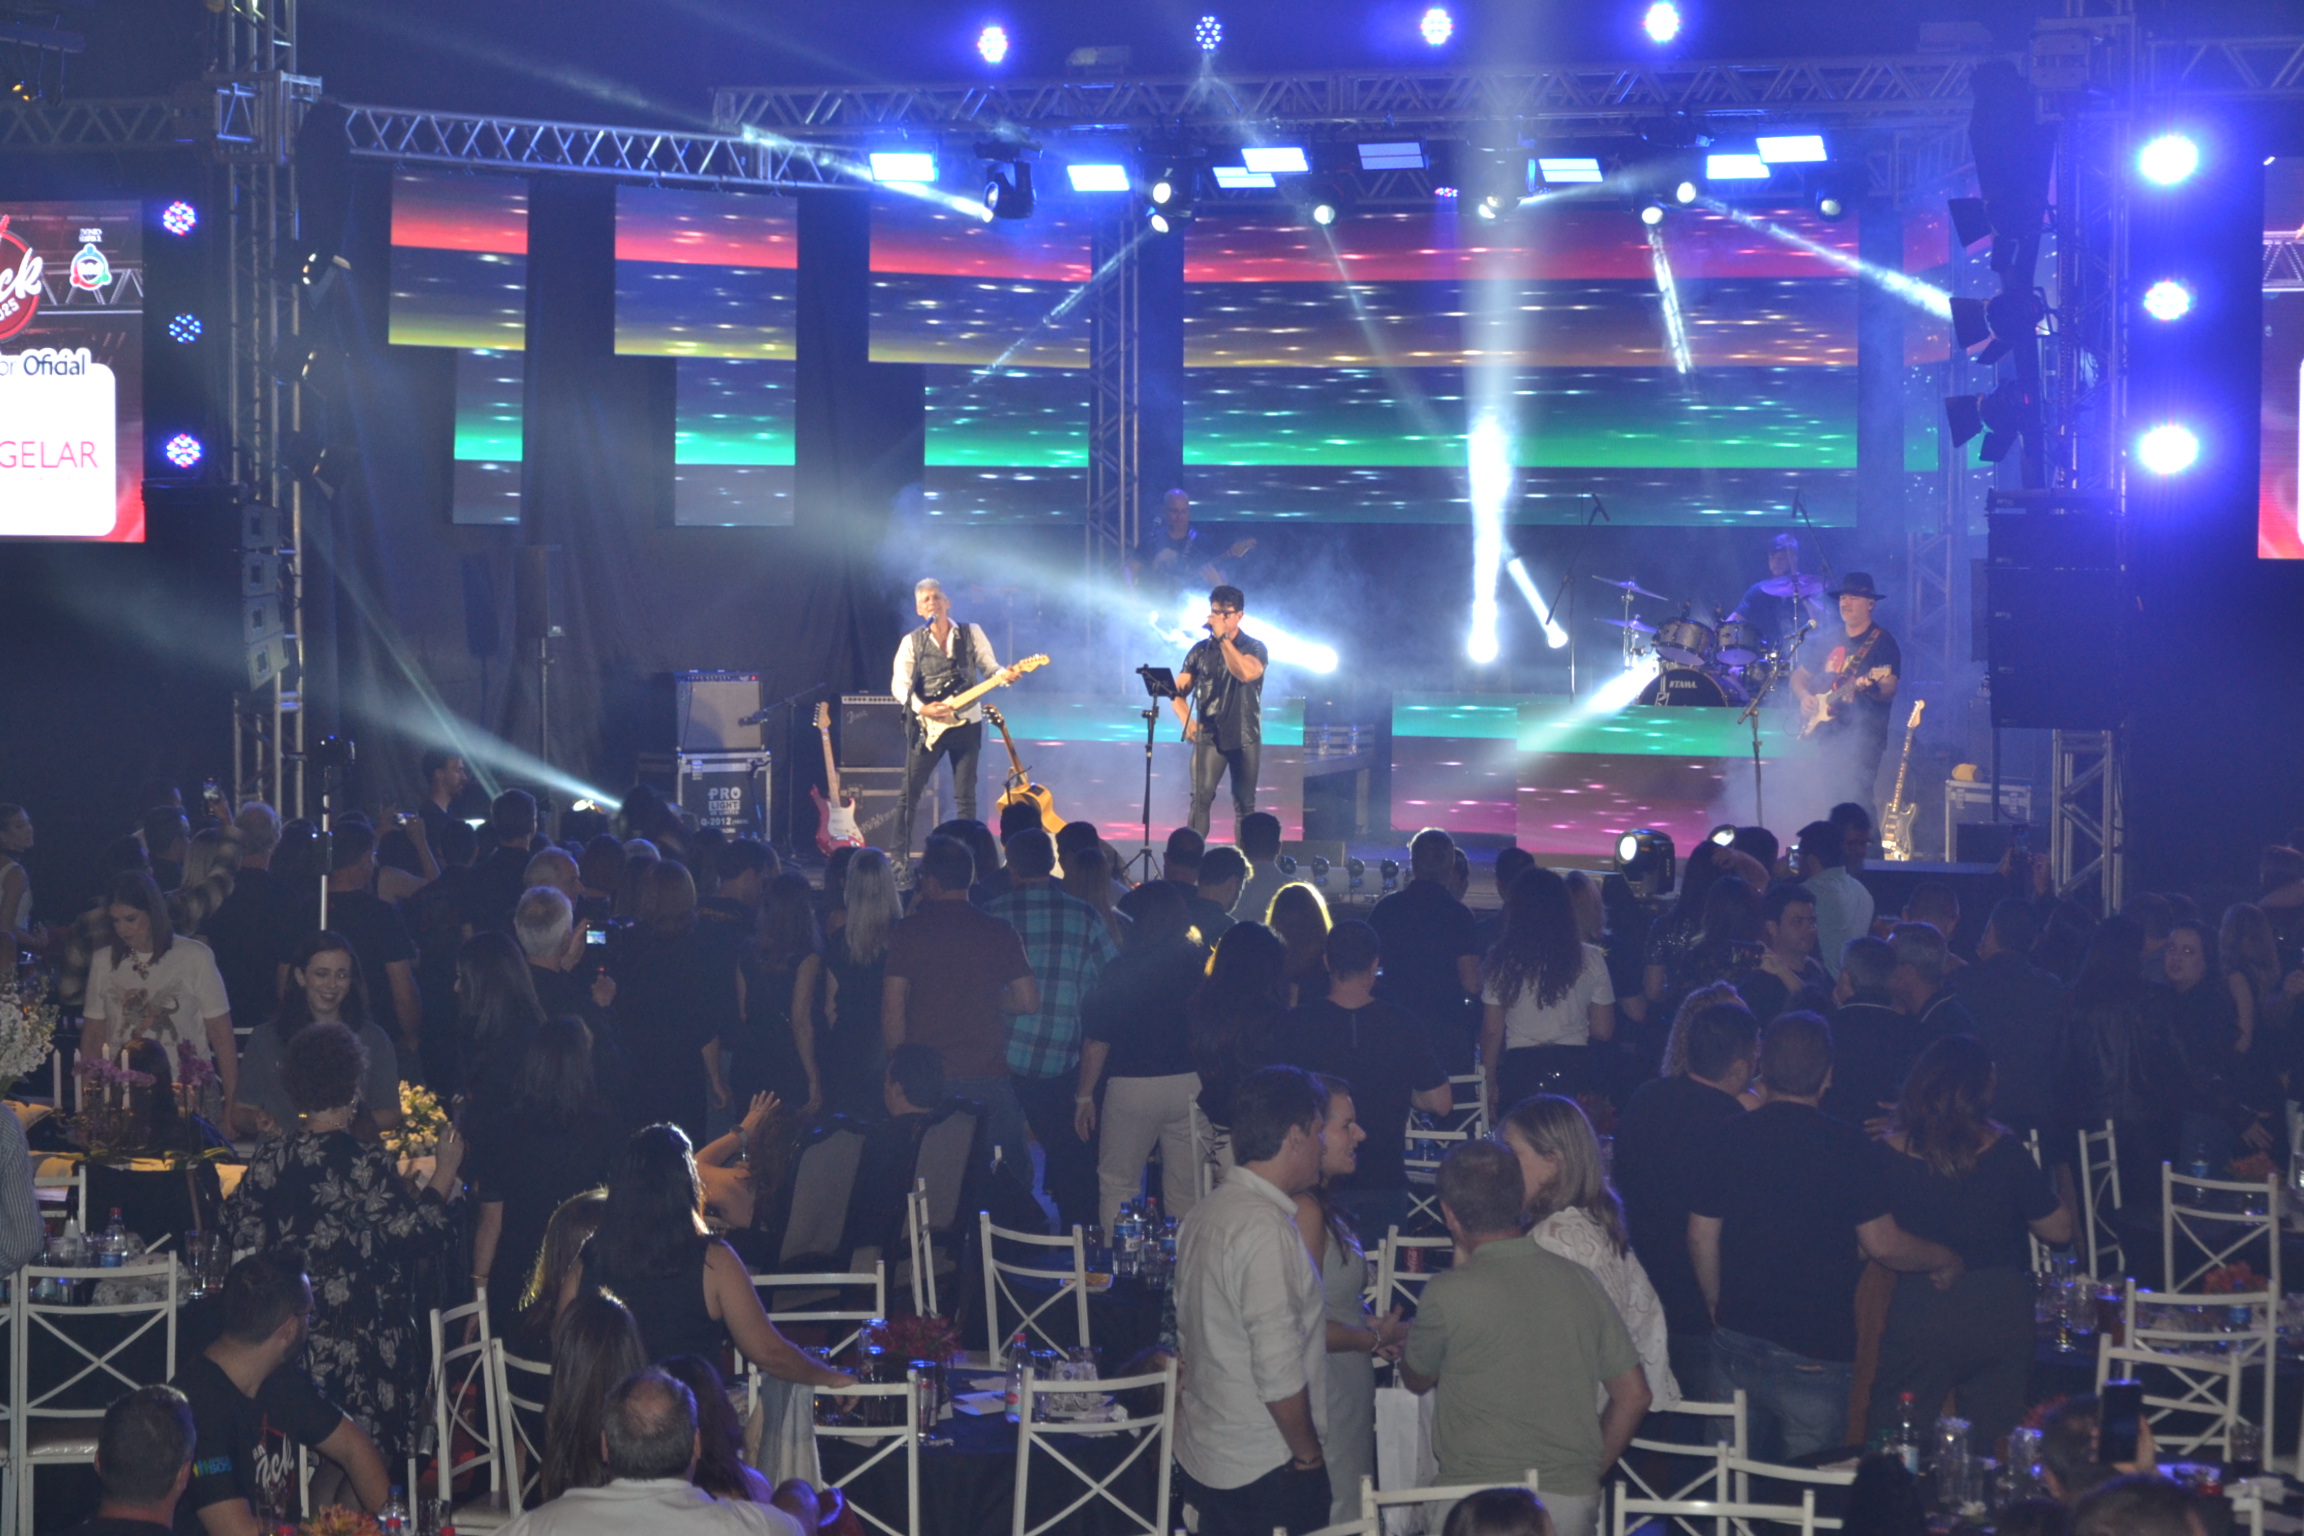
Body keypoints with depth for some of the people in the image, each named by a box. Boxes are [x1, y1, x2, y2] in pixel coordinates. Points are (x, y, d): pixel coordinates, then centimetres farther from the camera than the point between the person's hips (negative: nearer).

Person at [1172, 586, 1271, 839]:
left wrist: (1223, 637, -21)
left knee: (1244, 804, 3)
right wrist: (1187, 721, -10)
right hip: (1208, 735, 1)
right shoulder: (1200, 651, 9)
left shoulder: (1254, 648, 1)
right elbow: (1179, 692, 9)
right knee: (1201, 799, -12)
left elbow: (1245, 673, -22)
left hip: (1245, 737, -1)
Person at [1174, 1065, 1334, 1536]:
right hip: (1265, 1468, -9)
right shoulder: (1266, 1231, -22)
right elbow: (1278, 1370, -25)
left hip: (1203, 1456, 9)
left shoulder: (1206, 1213, 8)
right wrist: (1308, 1451, -11)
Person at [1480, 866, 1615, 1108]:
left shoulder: (1502, 961, -2)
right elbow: (1604, 1030, 3)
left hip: (1519, 1069, -1)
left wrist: (1490, 1083, 11)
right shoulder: (1590, 959, -1)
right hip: (1574, 1068, 1)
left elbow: (1491, 1030, 1)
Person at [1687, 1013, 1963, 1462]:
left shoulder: (1726, 1138, 0)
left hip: (1735, 1343, 4)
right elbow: (1882, 1244, -10)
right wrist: (1944, 1260, 10)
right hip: (1813, 1353, -4)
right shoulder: (1845, 1146, -11)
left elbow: (1701, 1237, 6)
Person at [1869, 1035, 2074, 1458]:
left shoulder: (1888, 1154, -9)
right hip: (1999, 1316, 1)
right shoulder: (2003, 1151, -9)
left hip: (1917, 1318, -1)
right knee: (1993, 1454, 13)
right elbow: (2059, 1229, -1)